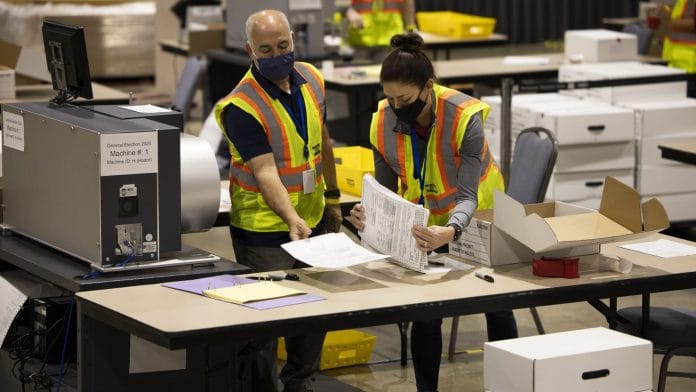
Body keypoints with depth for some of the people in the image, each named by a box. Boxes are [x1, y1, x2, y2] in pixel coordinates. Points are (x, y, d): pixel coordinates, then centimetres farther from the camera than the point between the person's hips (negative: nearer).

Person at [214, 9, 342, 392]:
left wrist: (332, 196, 19)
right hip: (265, 228, -7)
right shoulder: (242, 107, -22)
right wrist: (292, 219, -39)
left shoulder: (311, 79, 0)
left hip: (314, 218, 7)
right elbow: (265, 173, -28)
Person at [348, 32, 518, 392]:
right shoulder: (383, 123, -20)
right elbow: (385, 189, -9)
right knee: (425, 312, -2)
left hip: (474, 219, -2)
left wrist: (450, 232, -55)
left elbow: (467, 196, -35)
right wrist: (368, 213, -32)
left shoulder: (465, 117, -33)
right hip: (425, 225, 2)